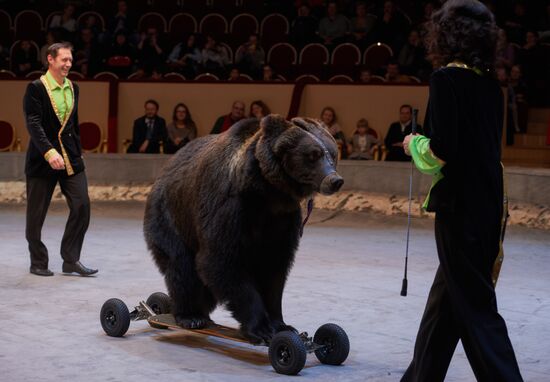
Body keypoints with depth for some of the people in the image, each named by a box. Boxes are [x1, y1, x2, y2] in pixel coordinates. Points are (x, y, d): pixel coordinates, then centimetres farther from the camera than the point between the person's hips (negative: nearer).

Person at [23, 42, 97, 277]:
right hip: (42, 160, -5)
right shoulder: (36, 88, -8)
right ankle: (38, 263, 18)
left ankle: (71, 259, 5)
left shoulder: (72, 88, 12)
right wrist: (49, 152, -30)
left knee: (82, 206, -4)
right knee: (36, 213, 4)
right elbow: (33, 124, -18)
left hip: (71, 159, 5)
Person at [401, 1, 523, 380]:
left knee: (476, 308, -2)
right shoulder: (491, 85, 10)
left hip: (460, 208, -8)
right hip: (489, 206, 8)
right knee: (446, 299, 18)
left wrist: (415, 144, 1)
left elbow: (441, 151, -20)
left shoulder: (447, 80, -13)